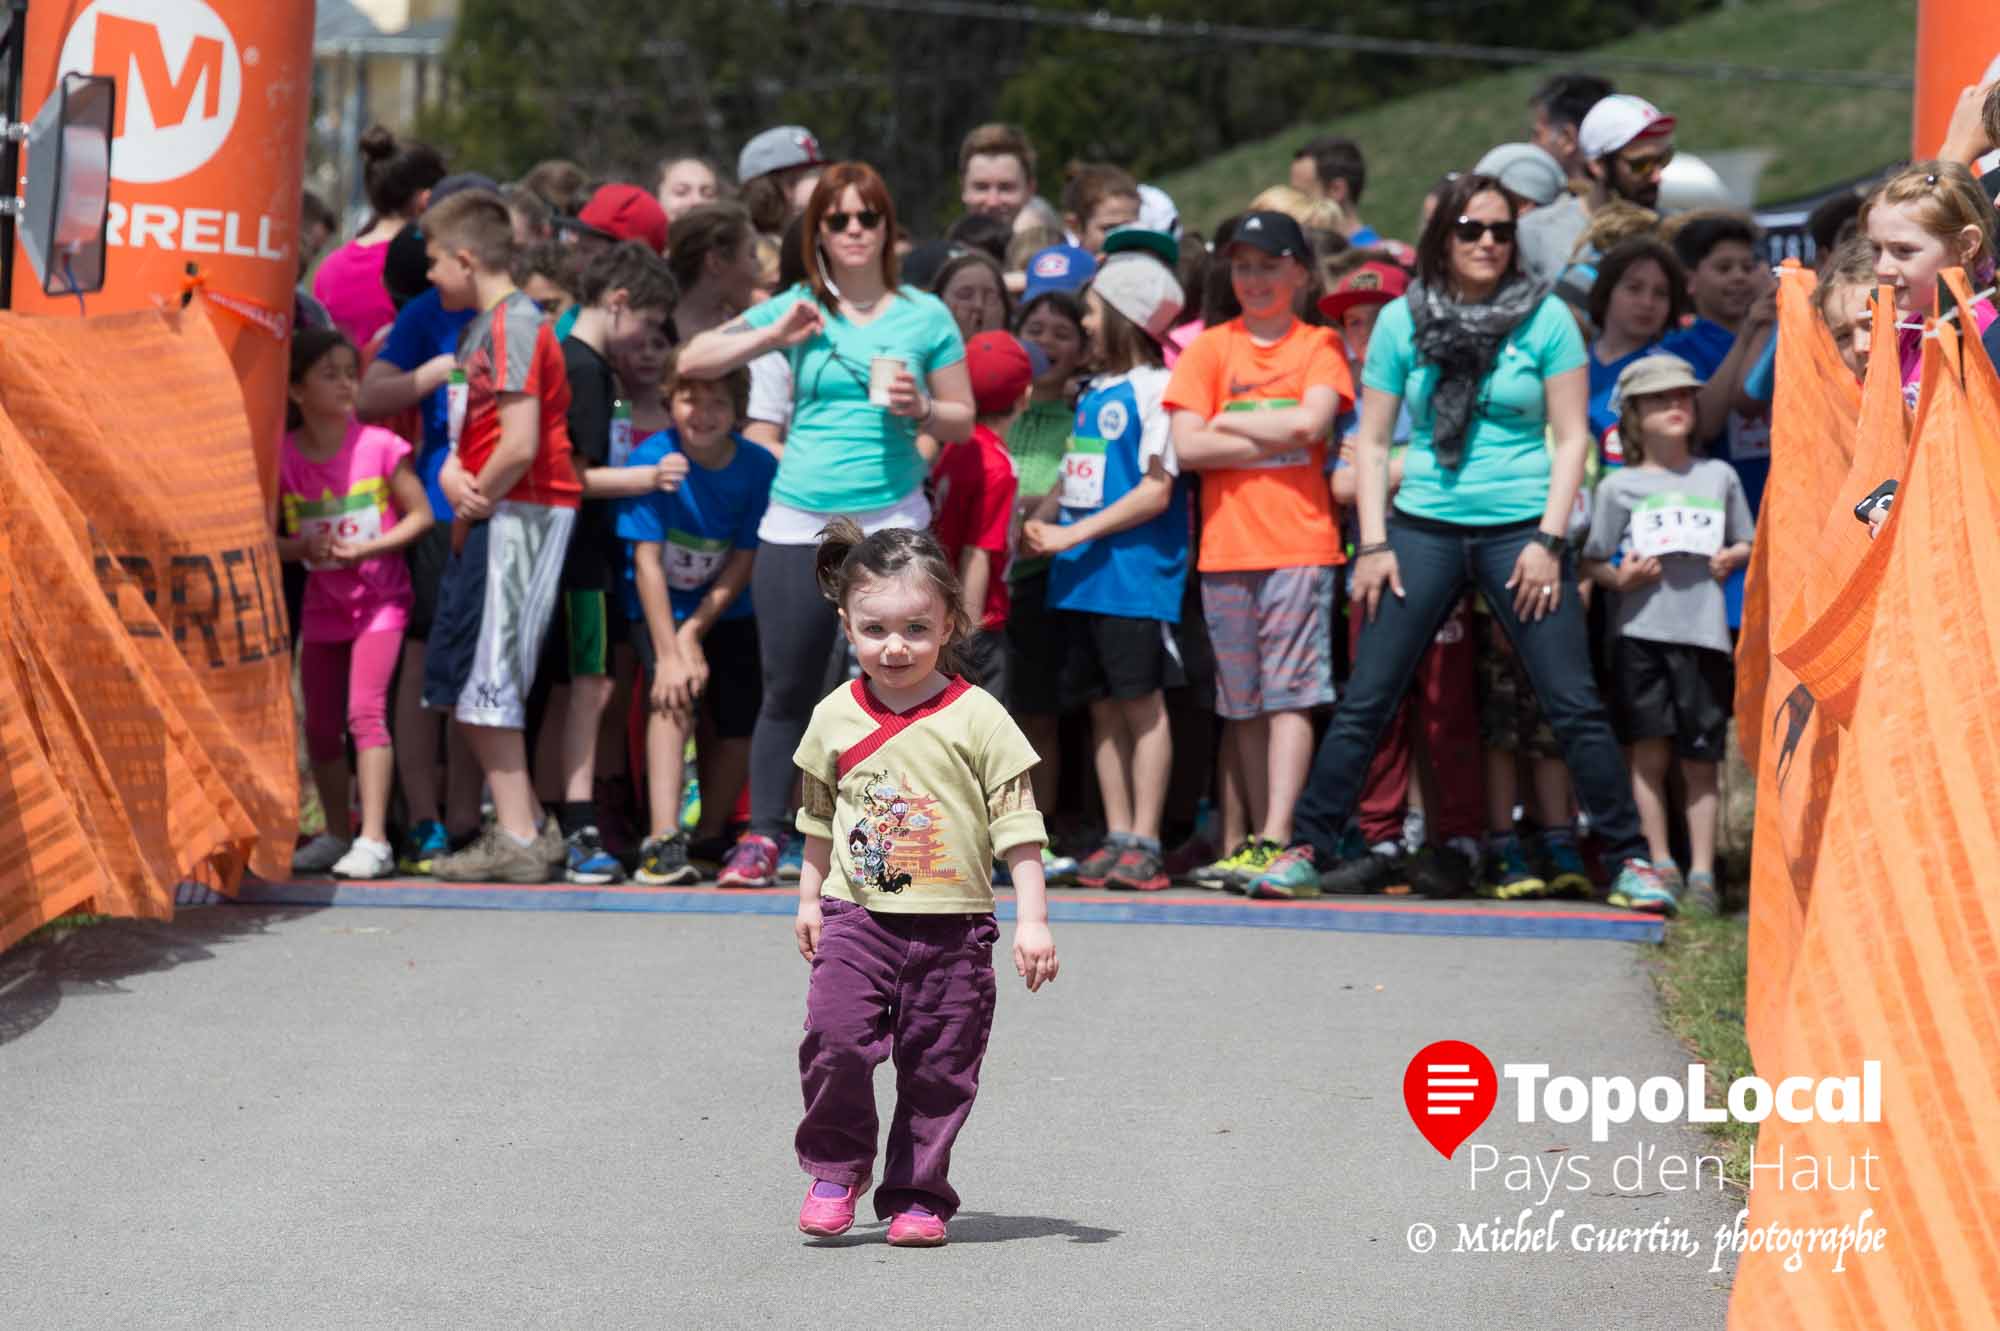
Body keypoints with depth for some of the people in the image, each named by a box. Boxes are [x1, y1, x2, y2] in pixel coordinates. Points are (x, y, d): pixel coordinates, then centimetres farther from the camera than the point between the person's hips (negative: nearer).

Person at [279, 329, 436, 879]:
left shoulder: (378, 446, -10)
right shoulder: (283, 456, -4)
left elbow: (420, 515, -4)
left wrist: (366, 548, -17)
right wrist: (304, 549, -18)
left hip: (378, 597, -4)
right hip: (322, 602, 4)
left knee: (365, 710, -17)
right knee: (320, 725, 9)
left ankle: (374, 840, -18)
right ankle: (336, 834, 25)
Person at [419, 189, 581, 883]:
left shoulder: (513, 325, -14)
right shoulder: (480, 326, 17)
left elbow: (520, 444, -22)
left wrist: (474, 506, -10)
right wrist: (452, 472, -2)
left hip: (519, 514, -10)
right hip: (488, 516, 10)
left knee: (484, 675, -8)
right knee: (453, 676, 11)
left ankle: (518, 840, -3)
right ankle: (529, 823, 17)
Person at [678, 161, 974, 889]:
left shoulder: (925, 316, 5)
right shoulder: (797, 309, 7)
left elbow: (963, 420, 10)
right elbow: (692, 361, 5)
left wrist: (920, 410, -11)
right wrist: (773, 336, -8)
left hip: (889, 521, -1)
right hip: (797, 522, 1)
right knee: (787, 688, 4)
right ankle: (762, 837, 13)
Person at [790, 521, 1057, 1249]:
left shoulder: (976, 718, -5)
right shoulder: (835, 718, 4)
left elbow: (1018, 825, -3)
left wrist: (1032, 921, -7)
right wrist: (810, 898, 24)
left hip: (952, 925, -1)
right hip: (855, 918, 2)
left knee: (937, 1069, 2)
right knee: (834, 1038, -15)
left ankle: (918, 1195, 17)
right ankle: (836, 1168, 5)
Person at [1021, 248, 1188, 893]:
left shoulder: (1153, 388, -8)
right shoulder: (1093, 391, 16)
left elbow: (1155, 491, -13)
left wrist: (1074, 533, -14)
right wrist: (1038, 520, 4)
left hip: (1136, 570, -8)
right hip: (1080, 575, 8)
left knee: (1141, 701, -4)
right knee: (1102, 706, 8)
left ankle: (1144, 841, -3)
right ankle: (1116, 836, 12)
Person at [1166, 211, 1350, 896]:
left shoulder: (1319, 346, 7)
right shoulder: (1210, 348, 10)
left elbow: (1310, 421, -11)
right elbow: (1187, 446, -2)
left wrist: (1231, 424, -3)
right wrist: (1277, 437, -5)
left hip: (1299, 543, -3)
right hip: (1225, 547, 3)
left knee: (1289, 694, -9)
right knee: (1243, 704, 5)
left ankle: (1276, 840, -14)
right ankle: (1261, 837, 9)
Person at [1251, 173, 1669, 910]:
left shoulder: (1546, 319, 1)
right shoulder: (1402, 320, 5)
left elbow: (1571, 436, 1)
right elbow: (1372, 441, 8)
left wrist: (1549, 540, -7)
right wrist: (1373, 544, -1)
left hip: (1519, 528, -1)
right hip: (1424, 527, 1)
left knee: (1574, 706, -4)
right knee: (1363, 702, 0)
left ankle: (1630, 857, 5)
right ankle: (1307, 849, 8)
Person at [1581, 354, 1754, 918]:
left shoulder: (1719, 477, 11)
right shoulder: (1619, 486, 5)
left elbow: (1747, 543, 20)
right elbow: (1592, 561, 6)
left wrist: (1733, 558, -1)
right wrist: (1620, 578, -13)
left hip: (1704, 633, 1)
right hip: (1641, 631, -1)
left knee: (1700, 759, 2)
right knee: (1649, 749, -4)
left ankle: (1702, 873, 7)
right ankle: (1660, 867, 4)